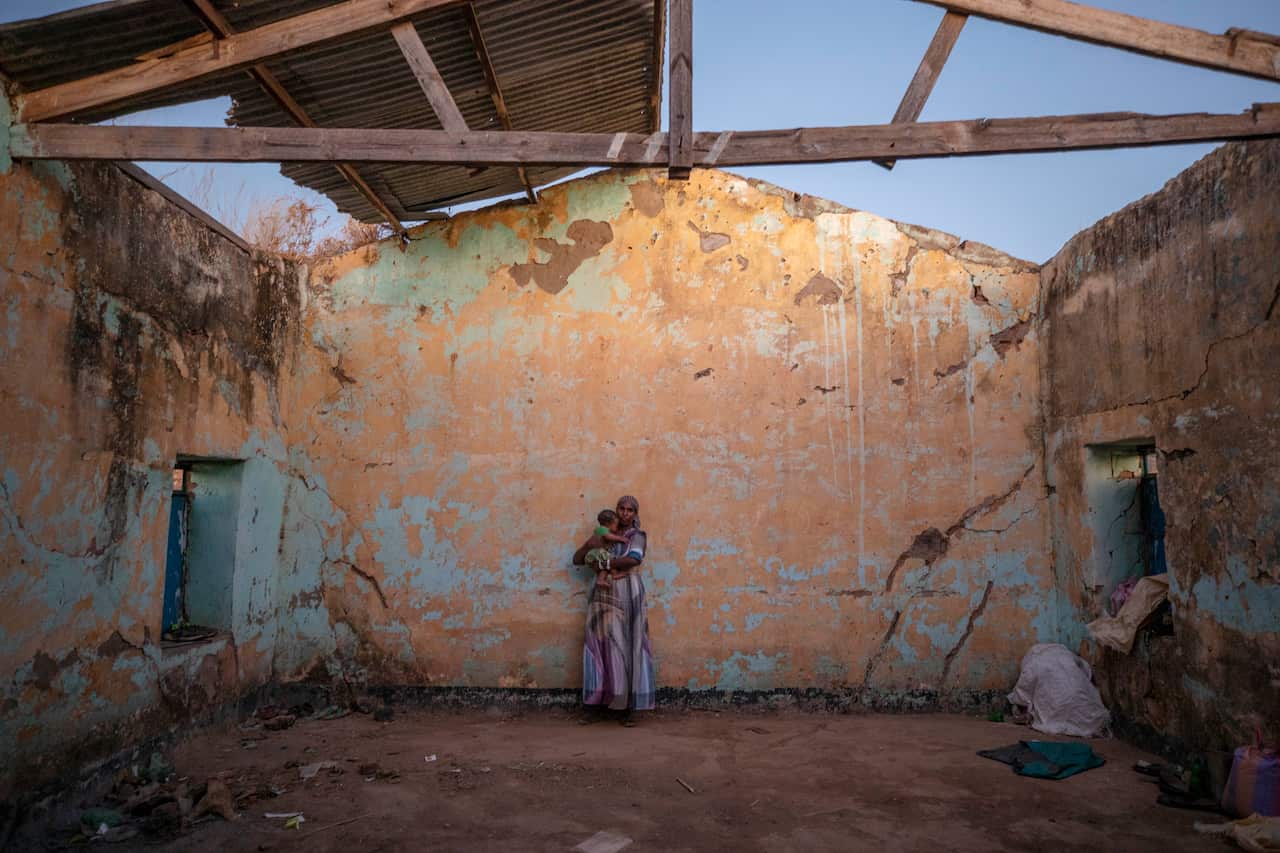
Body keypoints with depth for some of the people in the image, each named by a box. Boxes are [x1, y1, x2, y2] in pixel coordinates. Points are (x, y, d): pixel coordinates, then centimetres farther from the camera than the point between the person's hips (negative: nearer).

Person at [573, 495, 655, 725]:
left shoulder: (637, 535, 5)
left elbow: (634, 559, -15)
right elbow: (577, 559, 11)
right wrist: (589, 544, -8)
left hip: (627, 596, -3)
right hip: (603, 595, 3)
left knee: (626, 649, -4)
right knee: (600, 647, -1)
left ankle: (628, 707, -2)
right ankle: (596, 705, 4)